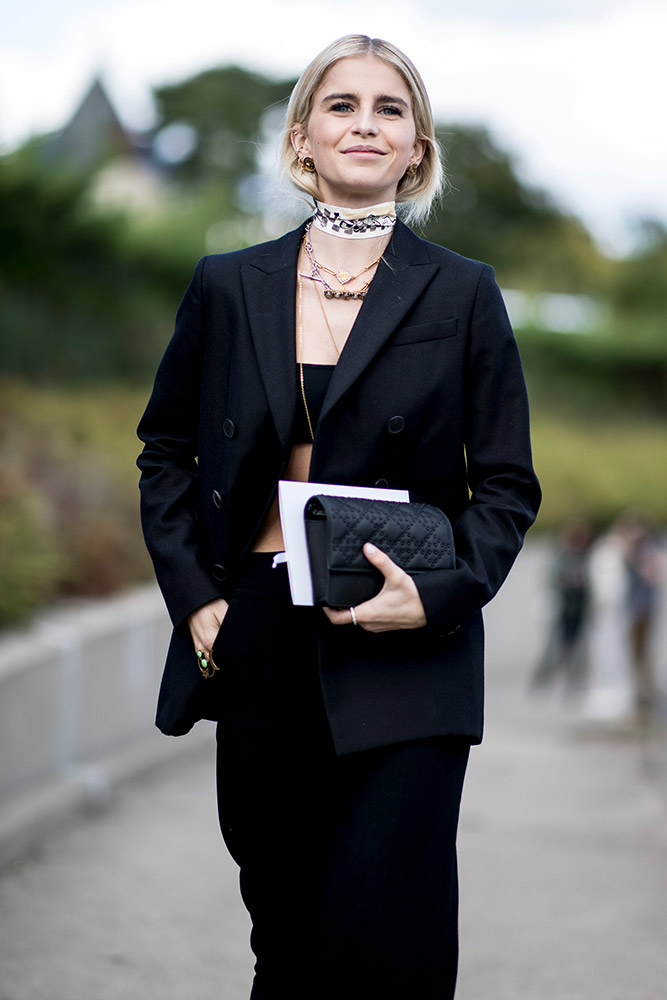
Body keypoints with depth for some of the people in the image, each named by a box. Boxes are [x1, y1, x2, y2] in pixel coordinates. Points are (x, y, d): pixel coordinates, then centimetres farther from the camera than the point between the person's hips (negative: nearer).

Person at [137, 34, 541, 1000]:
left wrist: (437, 594, -13)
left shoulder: (462, 294, 2)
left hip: (406, 649, -2)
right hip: (255, 641, 3)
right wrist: (194, 597, 3)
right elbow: (165, 452, 16)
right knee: (282, 919, 12)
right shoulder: (228, 287, 8)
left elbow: (507, 485, 3)